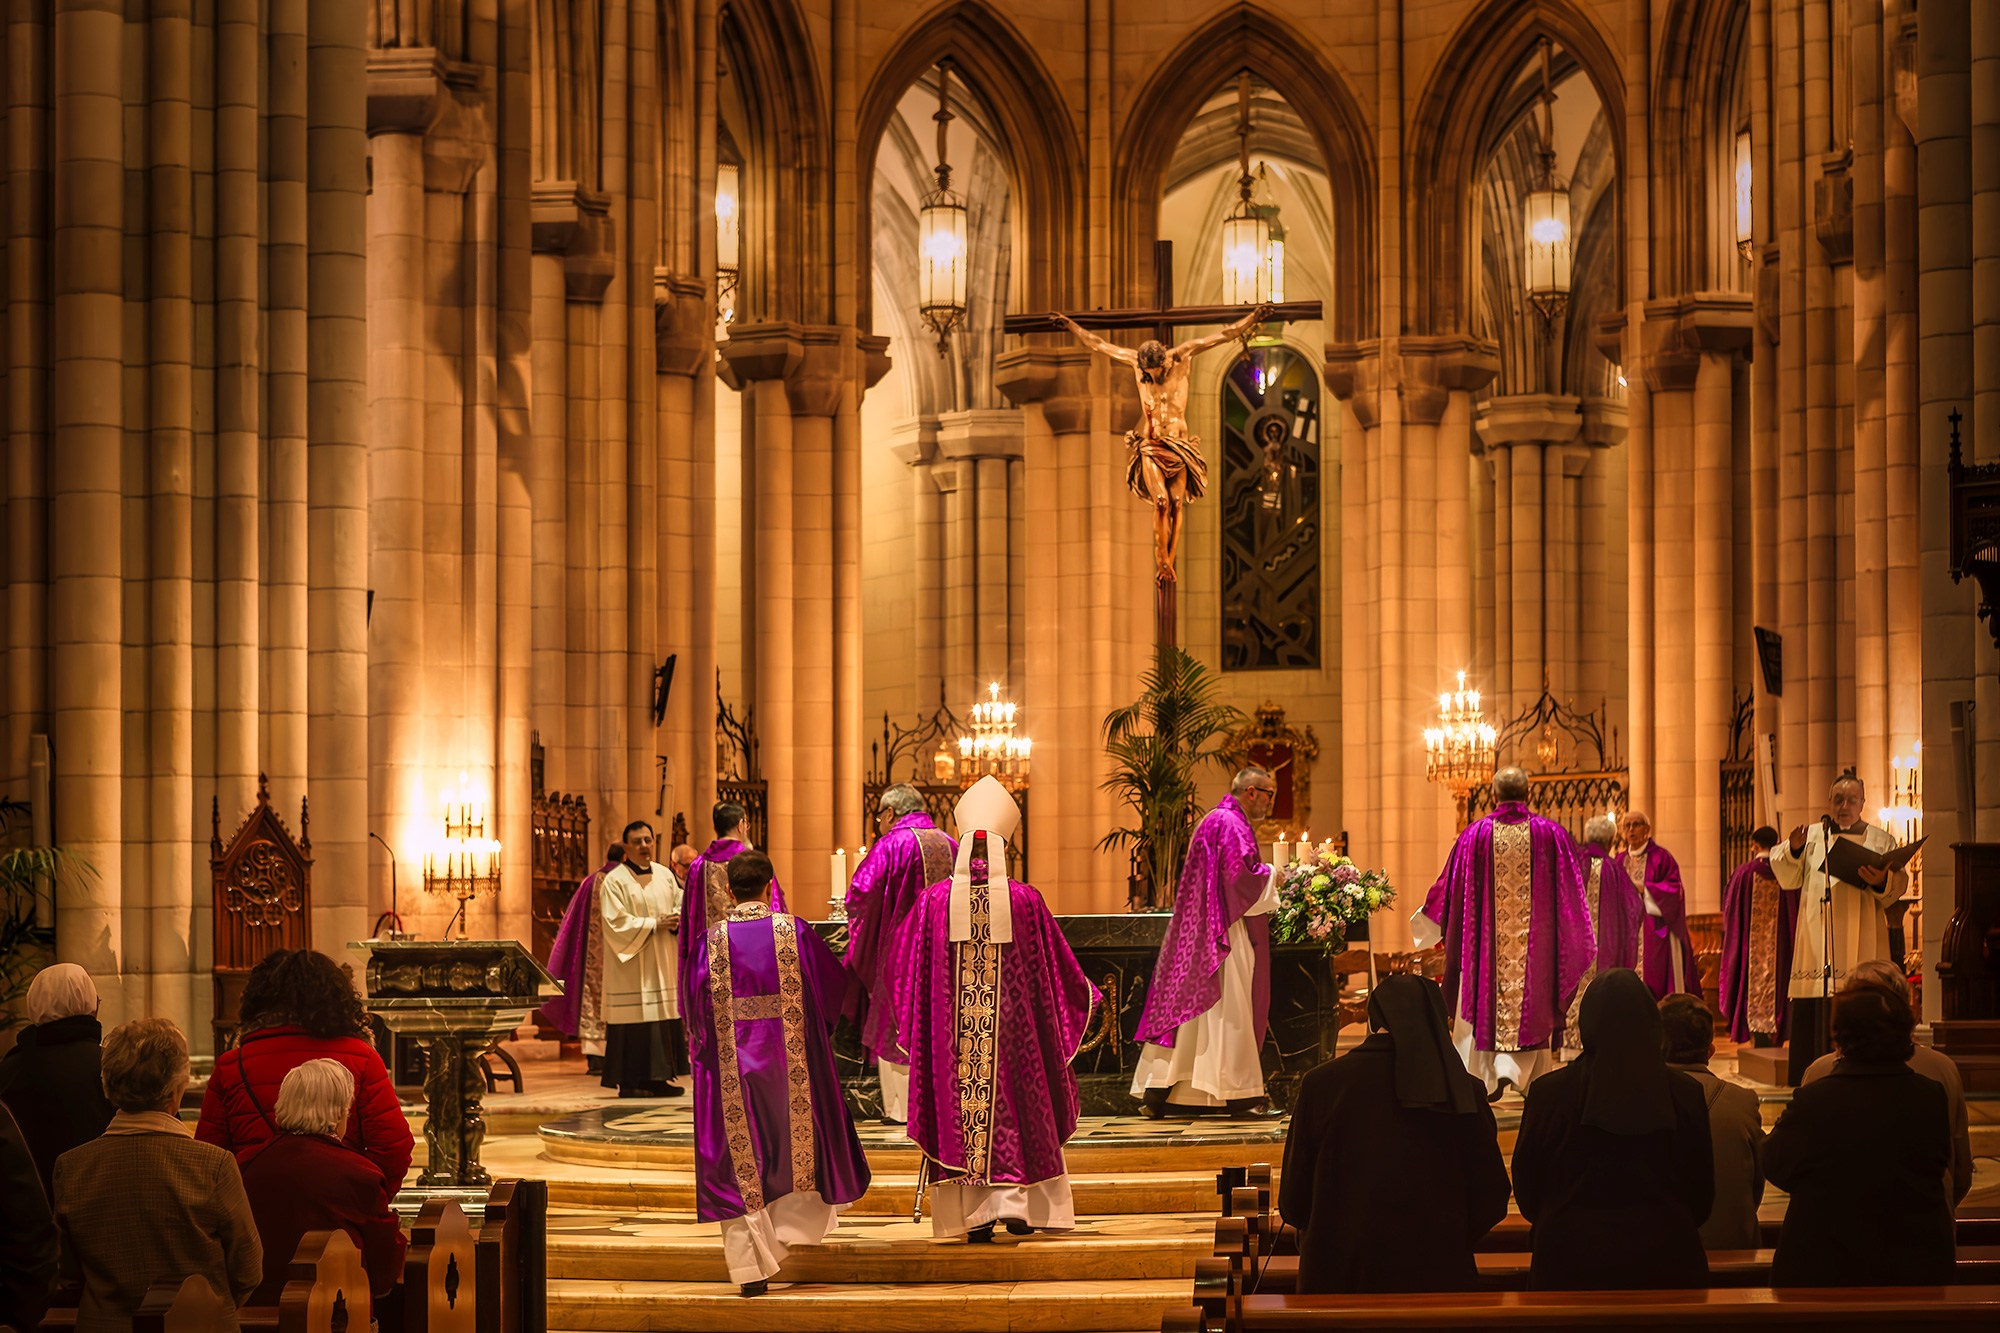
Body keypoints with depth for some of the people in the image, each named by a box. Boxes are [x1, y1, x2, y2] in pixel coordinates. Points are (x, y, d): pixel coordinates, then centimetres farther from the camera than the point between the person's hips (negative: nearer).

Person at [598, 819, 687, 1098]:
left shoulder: (665, 875, 12)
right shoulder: (614, 881, -6)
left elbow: (680, 904, 16)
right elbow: (616, 922, -13)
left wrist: (675, 920, -8)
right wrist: (654, 925, -15)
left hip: (662, 963, 6)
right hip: (631, 964, -6)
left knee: (664, 1017, 2)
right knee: (633, 1020, -9)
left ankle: (657, 1078, 8)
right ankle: (629, 1082, -5)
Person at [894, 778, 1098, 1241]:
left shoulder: (934, 899, -4)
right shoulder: (1024, 900, -6)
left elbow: (907, 969, 4)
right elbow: (1056, 967, 2)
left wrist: (910, 1024, 21)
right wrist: (1085, 994, 22)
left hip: (950, 1026, 1)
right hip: (1011, 1025, 0)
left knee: (961, 1112, 6)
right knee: (1013, 1103, 12)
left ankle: (974, 1213, 4)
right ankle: (1016, 1202, 6)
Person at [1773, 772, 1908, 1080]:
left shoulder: (1882, 841, 11)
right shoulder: (1812, 836, 14)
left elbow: (1900, 885, 1)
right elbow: (1788, 878, 4)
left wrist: (1881, 882, -20)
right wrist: (1793, 850, -14)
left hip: (1862, 946, -1)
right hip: (1818, 946, 1)